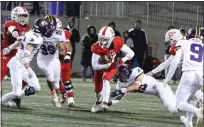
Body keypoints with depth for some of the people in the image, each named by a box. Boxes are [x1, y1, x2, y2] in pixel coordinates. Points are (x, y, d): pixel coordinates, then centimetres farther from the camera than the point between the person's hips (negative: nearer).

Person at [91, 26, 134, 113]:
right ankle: (99, 102, 40)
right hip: (100, 67, 1)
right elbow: (94, 66, -28)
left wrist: (124, 59, -40)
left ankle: (105, 102, -33)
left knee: (105, 79, -29)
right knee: (98, 88, 7)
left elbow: (131, 53, -20)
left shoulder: (117, 43, -28)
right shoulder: (97, 48, -30)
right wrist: (105, 65, -43)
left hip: (112, 66, -1)